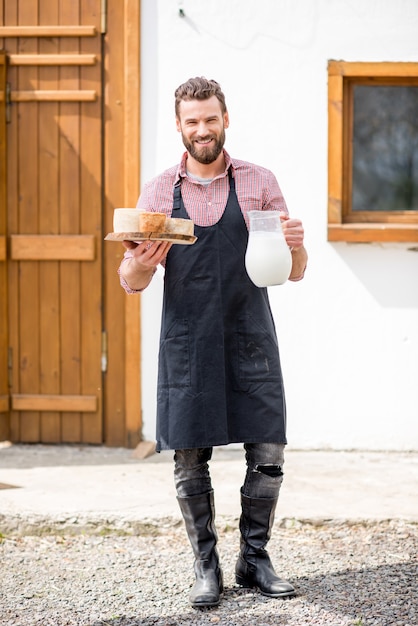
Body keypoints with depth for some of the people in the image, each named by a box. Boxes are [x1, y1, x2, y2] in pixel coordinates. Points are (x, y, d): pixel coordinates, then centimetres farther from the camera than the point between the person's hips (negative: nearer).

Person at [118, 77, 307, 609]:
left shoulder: (259, 183, 6)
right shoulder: (158, 191, 7)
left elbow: (294, 272, 7)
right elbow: (130, 281, 6)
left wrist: (295, 246, -16)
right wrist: (141, 264, -17)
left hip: (251, 339, 0)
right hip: (186, 341, 0)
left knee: (268, 453, -1)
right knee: (190, 459, 1)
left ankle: (254, 559, 14)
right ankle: (206, 567, 13)